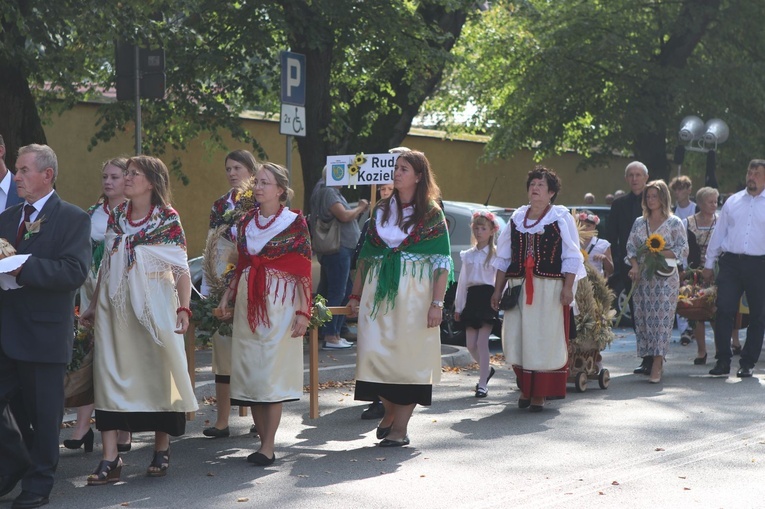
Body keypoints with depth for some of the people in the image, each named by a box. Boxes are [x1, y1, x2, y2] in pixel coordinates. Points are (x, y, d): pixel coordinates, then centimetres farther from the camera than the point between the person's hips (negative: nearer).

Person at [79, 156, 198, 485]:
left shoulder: (168, 218, -4)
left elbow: (181, 268, -8)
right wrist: (93, 305, 15)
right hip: (115, 306, 4)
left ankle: (162, 450, 18)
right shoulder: (116, 217, 9)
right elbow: (106, 265, 15)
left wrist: (184, 308, -18)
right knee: (109, 372, -3)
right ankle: (110, 459, -3)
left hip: (153, 305, -4)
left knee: (158, 371, 2)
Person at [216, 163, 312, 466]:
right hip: (248, 303, 5)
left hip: (279, 303, -5)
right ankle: (263, 439, 10)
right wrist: (226, 296, 11)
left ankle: (268, 447, -4)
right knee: (249, 372, 3)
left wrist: (303, 311, -12)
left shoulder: (295, 222, -4)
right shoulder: (246, 221, 11)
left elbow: (303, 270, -7)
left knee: (272, 373, -8)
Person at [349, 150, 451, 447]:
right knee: (374, 353, -3)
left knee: (409, 356, -3)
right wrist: (356, 295, 10)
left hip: (413, 294, -4)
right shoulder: (380, 211, 12)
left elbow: (442, 263, -5)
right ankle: (389, 411, 19)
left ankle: (401, 427, 3)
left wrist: (437, 303, -14)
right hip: (378, 293, 4)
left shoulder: (432, 214, -1)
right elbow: (365, 256, 14)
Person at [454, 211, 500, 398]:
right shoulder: (467, 255, 16)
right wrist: (458, 307, 16)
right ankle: (487, 370, 30)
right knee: (471, 344, 5)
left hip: (488, 296, -6)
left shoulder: (496, 253, -1)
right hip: (471, 297, 6)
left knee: (482, 342, -8)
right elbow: (462, 281, 17)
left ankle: (483, 384, -2)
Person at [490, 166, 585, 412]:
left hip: (550, 288, -4)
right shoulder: (517, 218, 13)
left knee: (546, 339, -2)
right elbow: (503, 257, 15)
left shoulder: (561, 217, 0)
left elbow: (571, 257, -3)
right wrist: (497, 289, 10)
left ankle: (540, 393, 6)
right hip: (519, 287, 4)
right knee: (517, 339, 2)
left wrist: (568, 288, -13)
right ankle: (525, 389, 19)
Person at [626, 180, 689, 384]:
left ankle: (657, 365, -13)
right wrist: (635, 266, -8)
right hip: (643, 277, 4)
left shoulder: (674, 222, 0)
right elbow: (631, 247, 10)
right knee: (643, 317, 1)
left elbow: (683, 250, -4)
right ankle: (649, 358, 10)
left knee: (662, 317, -10)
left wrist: (659, 252, -15)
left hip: (665, 277, -4)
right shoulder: (639, 222, 13)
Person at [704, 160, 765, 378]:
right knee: (724, 311, -4)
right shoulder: (733, 202, 10)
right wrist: (709, 263, 13)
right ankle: (723, 360, 3)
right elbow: (719, 232, 14)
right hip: (731, 262, 2)